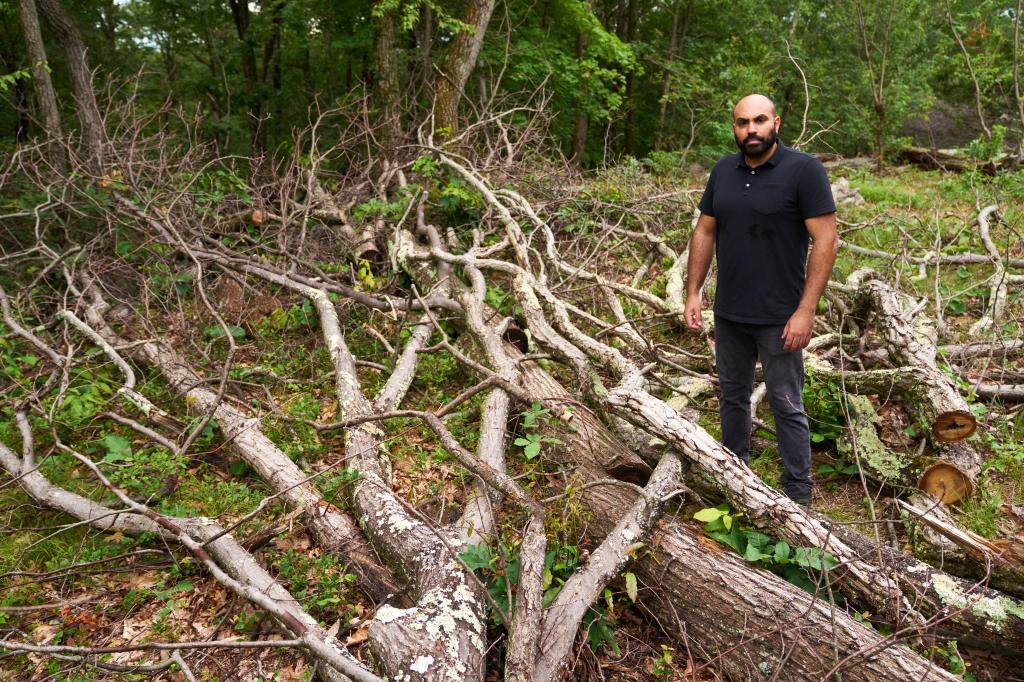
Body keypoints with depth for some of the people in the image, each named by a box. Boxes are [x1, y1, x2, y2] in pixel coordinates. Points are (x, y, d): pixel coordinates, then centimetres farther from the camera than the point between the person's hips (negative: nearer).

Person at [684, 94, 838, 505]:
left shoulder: (804, 170, -11)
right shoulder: (723, 171, 5)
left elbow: (826, 240, -14)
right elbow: (704, 232, 11)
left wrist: (806, 310, -18)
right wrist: (693, 292, 6)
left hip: (779, 317, -5)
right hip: (728, 314, 5)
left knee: (787, 406, 5)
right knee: (732, 397, 17)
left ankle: (798, 493, 21)